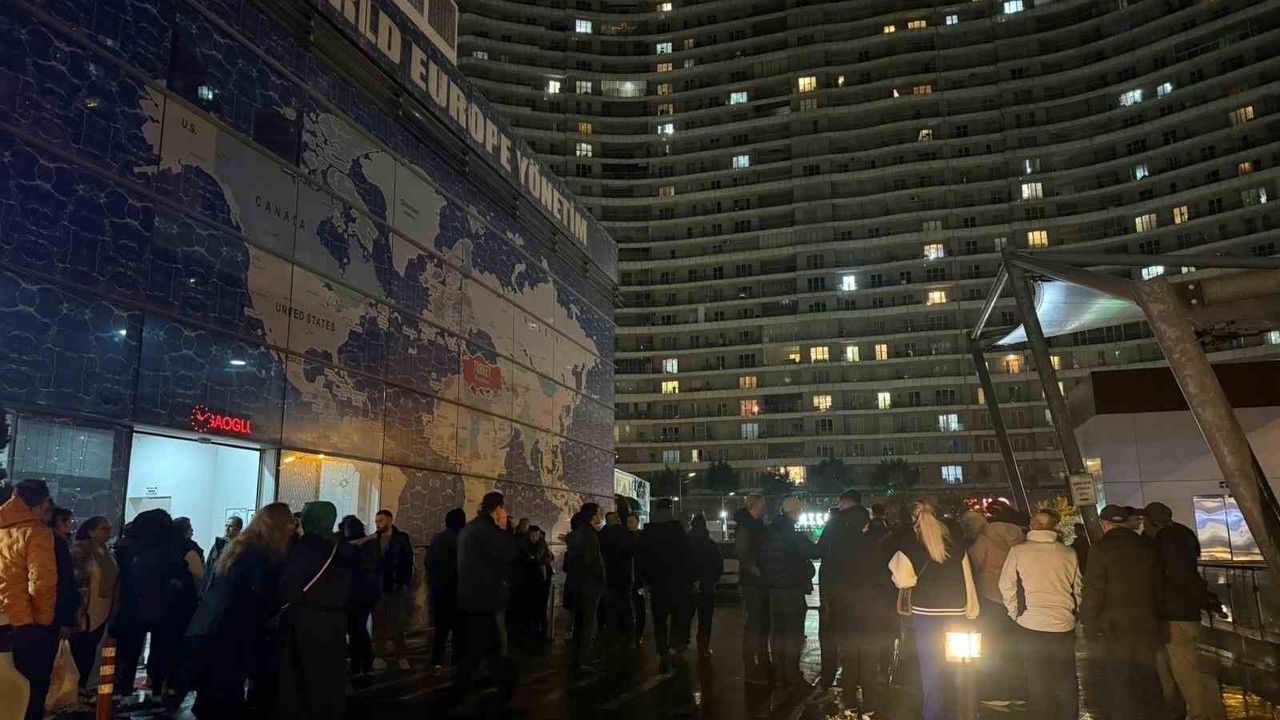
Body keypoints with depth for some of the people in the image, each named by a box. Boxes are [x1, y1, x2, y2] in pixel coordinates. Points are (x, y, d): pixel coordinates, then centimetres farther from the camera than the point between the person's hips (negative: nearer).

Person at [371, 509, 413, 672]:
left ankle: (401, 657, 10)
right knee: (379, 624, 6)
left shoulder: (401, 538, -1)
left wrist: (404, 583, -12)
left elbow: (408, 562, -4)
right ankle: (379, 657, 11)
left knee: (397, 625, 3)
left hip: (397, 588, -2)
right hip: (378, 588, 3)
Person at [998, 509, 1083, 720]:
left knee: (1037, 683, 8)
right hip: (1064, 625, 2)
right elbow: (1078, 588, 8)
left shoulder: (1018, 551, -7)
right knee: (1067, 681, 15)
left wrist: (1016, 613, 10)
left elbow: (1006, 586, -2)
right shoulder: (1068, 553, -1)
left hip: (1031, 625, -2)